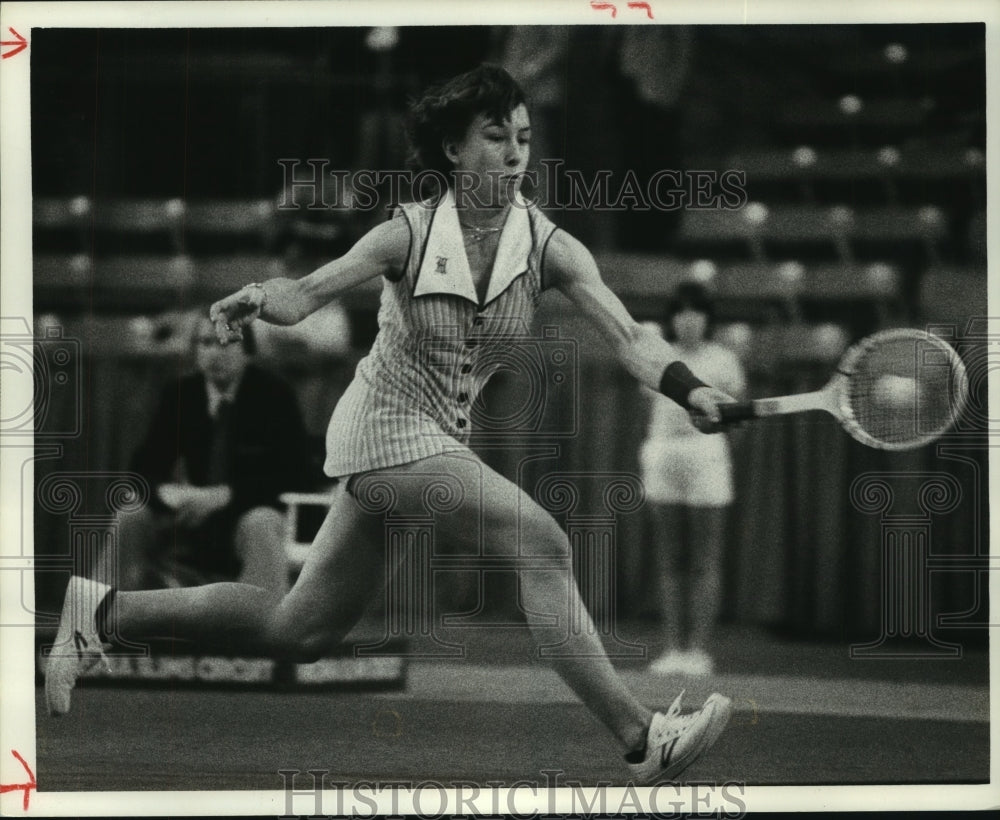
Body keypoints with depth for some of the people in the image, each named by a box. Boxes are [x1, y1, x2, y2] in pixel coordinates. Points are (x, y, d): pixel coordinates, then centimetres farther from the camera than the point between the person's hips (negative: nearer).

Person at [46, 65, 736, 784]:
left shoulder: (548, 247, -7)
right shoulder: (411, 233, -13)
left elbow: (628, 335, -17)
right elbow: (307, 294, -13)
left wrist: (688, 388, -36)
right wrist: (256, 299, -36)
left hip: (441, 441, 6)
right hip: (389, 427, -6)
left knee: (298, 631, 12)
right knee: (542, 546, -22)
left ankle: (104, 613, 24)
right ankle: (640, 738, -21)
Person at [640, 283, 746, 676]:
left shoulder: (723, 359, 5)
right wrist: (644, 469, 12)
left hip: (706, 455, -3)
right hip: (662, 456, 3)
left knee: (706, 564, -5)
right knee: (668, 562, 2)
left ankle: (698, 648, -3)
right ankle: (673, 648, 5)